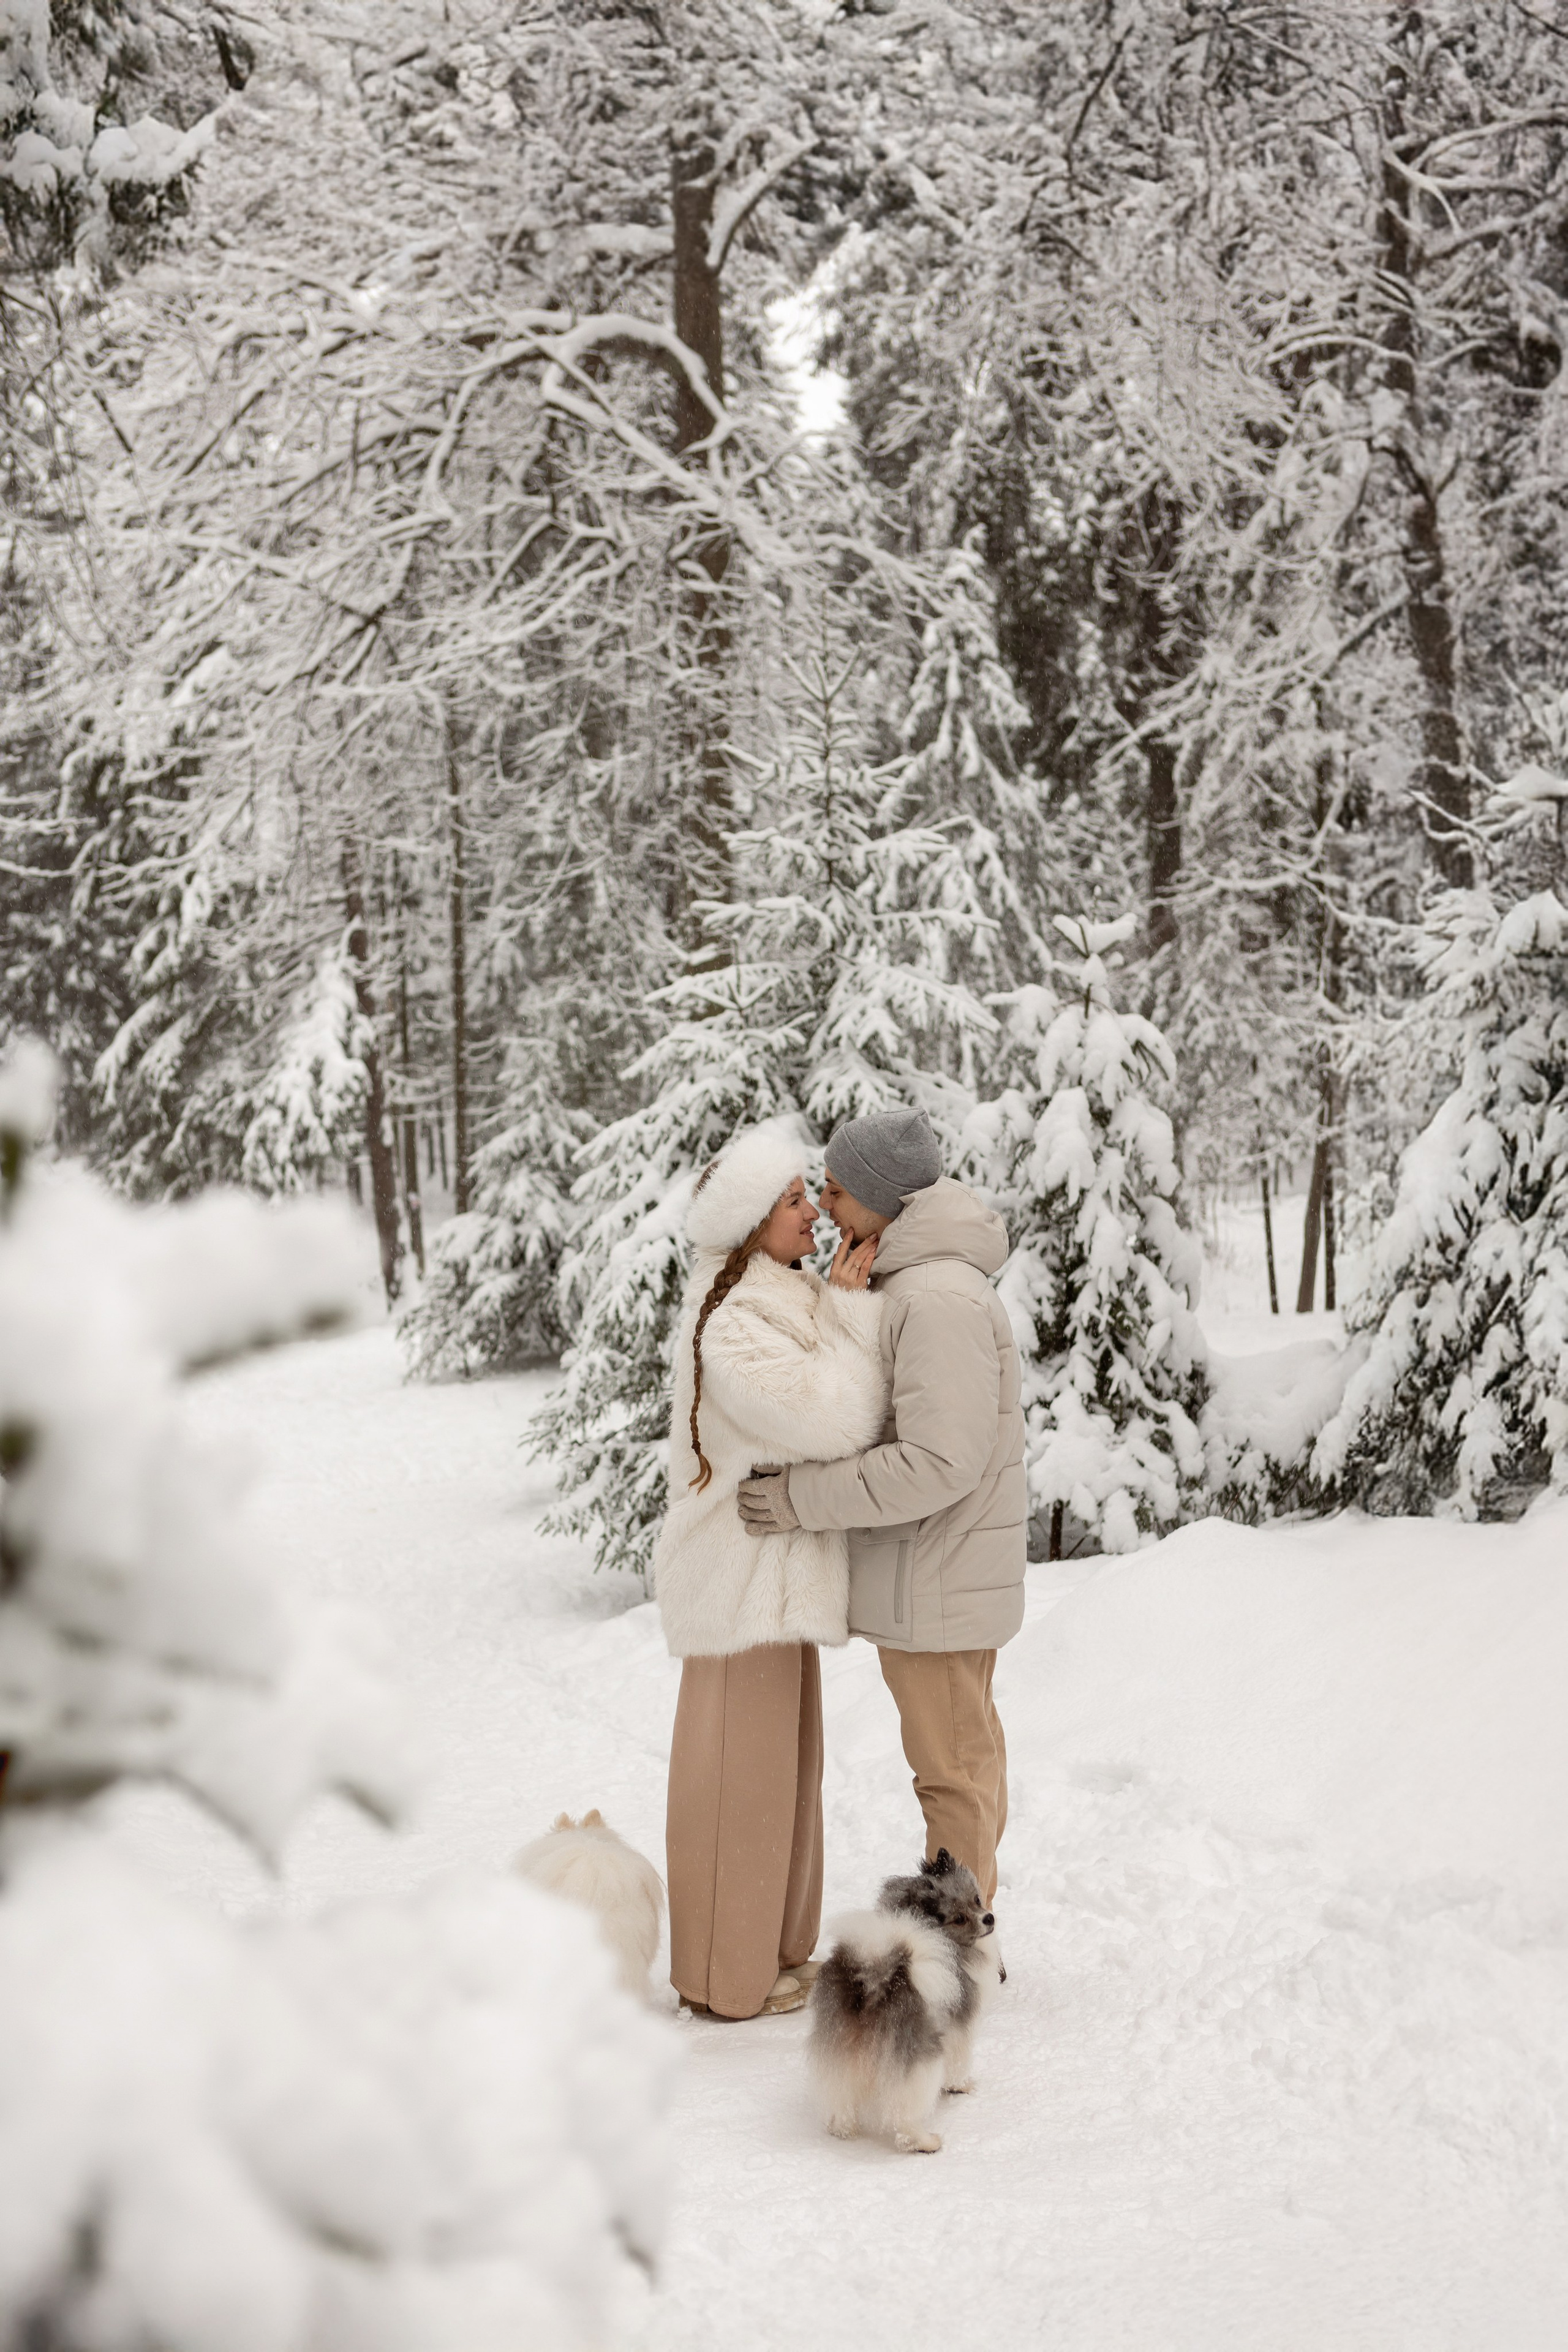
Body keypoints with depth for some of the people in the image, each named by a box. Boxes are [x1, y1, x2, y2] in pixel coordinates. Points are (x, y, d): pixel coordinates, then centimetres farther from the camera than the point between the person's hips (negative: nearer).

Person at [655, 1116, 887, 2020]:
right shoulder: (733, 1331, -23)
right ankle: (728, 1976, 14)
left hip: (776, 1564, 10)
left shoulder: (784, 1300, 9)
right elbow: (838, 1420, -26)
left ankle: (770, 1943, 31)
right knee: (741, 1768, 1)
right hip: (743, 1573, -10)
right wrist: (853, 1308, -19)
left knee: (780, 1761, 18)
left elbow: (848, 1408, 11)